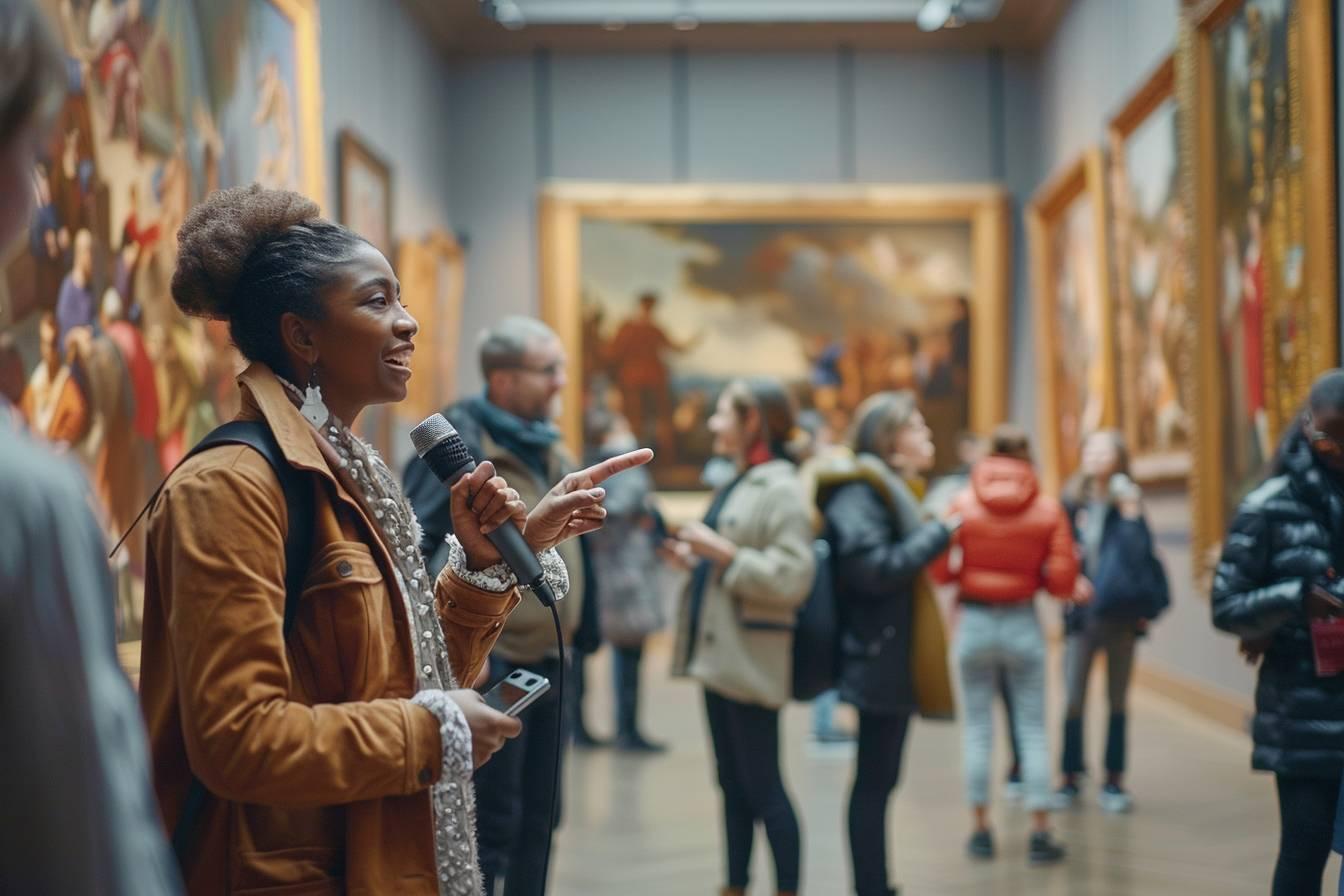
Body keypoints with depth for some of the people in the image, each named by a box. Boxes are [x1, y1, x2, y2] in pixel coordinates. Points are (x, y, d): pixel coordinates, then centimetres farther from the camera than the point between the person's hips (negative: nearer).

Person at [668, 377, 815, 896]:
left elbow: (791, 579, -21)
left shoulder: (781, 490, -12)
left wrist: (723, 553, -22)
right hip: (718, 654, 9)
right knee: (732, 784, 13)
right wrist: (695, 561, 8)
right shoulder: (737, 486, 15)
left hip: (750, 661, -9)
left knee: (762, 786, -4)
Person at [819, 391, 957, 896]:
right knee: (874, 782, -6)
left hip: (893, 661, 10)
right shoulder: (859, 494, -14)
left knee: (880, 779, 13)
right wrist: (939, 534, -19)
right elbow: (872, 568, -25)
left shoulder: (892, 491, 18)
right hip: (880, 660, -10)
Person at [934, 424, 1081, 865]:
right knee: (1033, 729, 5)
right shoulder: (1047, 508, -4)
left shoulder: (962, 503, -5)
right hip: (1023, 624, 0)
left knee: (977, 728, 9)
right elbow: (1062, 580, -7)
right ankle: (1040, 832, 3)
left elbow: (941, 568, -8)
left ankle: (980, 828, 11)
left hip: (974, 620, 0)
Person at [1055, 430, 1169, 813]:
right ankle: (1070, 778, 10)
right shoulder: (1072, 502, 3)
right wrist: (1069, 581, -7)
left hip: (1120, 613, -1)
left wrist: (1130, 513, -19)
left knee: (1118, 699, 8)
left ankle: (1114, 781, 15)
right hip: (1081, 613, 1)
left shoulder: (1126, 503, -3)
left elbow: (1139, 555, -14)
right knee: (1073, 701, -2)